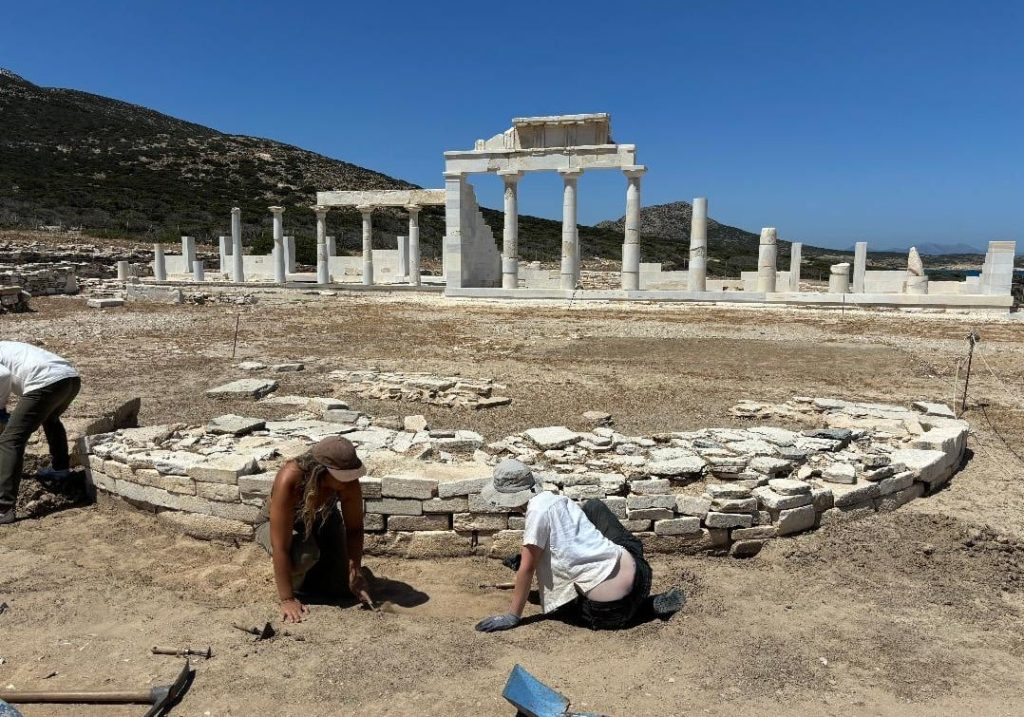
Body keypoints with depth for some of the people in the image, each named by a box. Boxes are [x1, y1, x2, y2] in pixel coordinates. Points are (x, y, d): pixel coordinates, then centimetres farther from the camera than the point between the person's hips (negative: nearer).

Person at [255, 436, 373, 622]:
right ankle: (294, 588, -1)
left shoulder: (348, 481, -31)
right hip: (277, 527, -3)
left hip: (322, 521, 3)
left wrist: (355, 573, -24)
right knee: (303, 555, -35)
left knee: (340, 587, -5)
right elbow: (281, 546, -39)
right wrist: (287, 600, -36)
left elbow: (354, 528, -16)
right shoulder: (289, 480, -42)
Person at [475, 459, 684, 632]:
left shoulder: (537, 510, -13)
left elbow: (527, 569, -9)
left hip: (610, 600, -7)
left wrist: (512, 616, -2)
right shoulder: (554, 498, 11)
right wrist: (526, 558, 37)